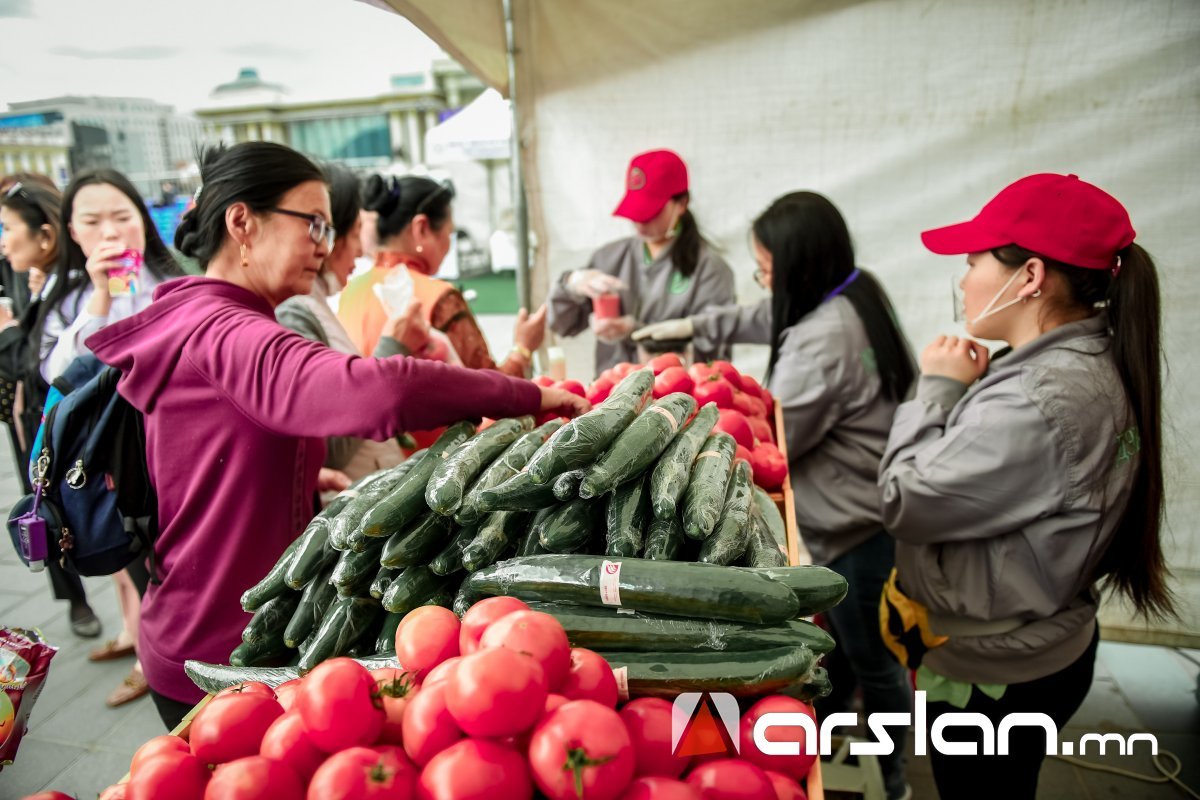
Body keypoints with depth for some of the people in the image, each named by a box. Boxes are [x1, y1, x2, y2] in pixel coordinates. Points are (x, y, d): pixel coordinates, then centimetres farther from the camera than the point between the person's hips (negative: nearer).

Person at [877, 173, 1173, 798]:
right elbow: (975, 477, 7)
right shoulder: (1087, 365, 1)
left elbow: (906, 502, -25)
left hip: (994, 678, -9)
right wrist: (968, 390, -5)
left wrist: (937, 390, -16)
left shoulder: (1039, 401, -31)